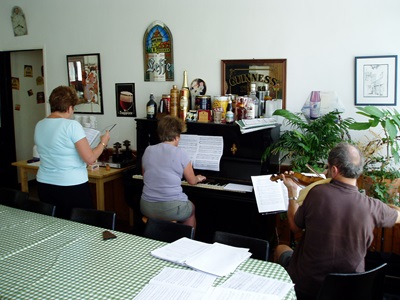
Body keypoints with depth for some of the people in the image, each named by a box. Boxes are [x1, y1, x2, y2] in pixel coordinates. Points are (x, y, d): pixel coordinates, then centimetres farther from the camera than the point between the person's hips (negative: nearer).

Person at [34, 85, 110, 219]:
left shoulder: (39, 126, 4)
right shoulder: (72, 125, -16)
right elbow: (90, 159, -17)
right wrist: (103, 142, -1)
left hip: (44, 185, 6)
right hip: (72, 187, -6)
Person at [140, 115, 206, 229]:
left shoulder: (148, 151, 1)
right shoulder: (180, 153, -10)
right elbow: (192, 181, 2)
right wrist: (198, 178, 26)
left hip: (147, 208, 5)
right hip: (171, 209, -4)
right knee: (191, 207, 30)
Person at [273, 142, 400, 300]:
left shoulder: (317, 192, -22)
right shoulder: (373, 207, -18)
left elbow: (295, 226, -5)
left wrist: (292, 191, 8)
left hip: (305, 287, -3)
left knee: (280, 249, 29)